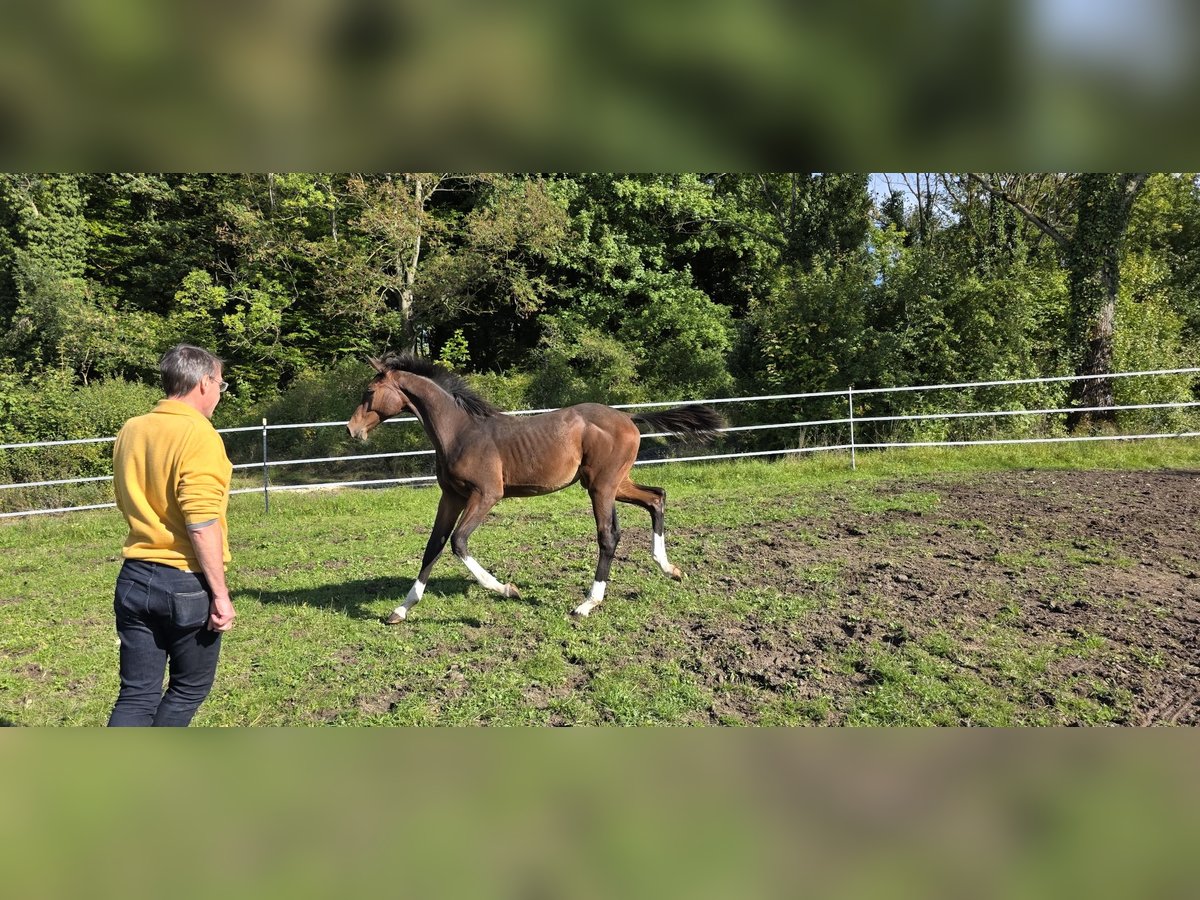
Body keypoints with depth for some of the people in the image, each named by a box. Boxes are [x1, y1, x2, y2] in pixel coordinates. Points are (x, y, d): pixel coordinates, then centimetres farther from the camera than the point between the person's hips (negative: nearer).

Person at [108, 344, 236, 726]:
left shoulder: (130, 430, 7)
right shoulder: (199, 435, -17)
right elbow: (202, 526, -21)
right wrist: (220, 594, -16)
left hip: (134, 579, 7)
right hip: (186, 583, -6)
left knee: (136, 695, 11)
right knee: (188, 689, 15)